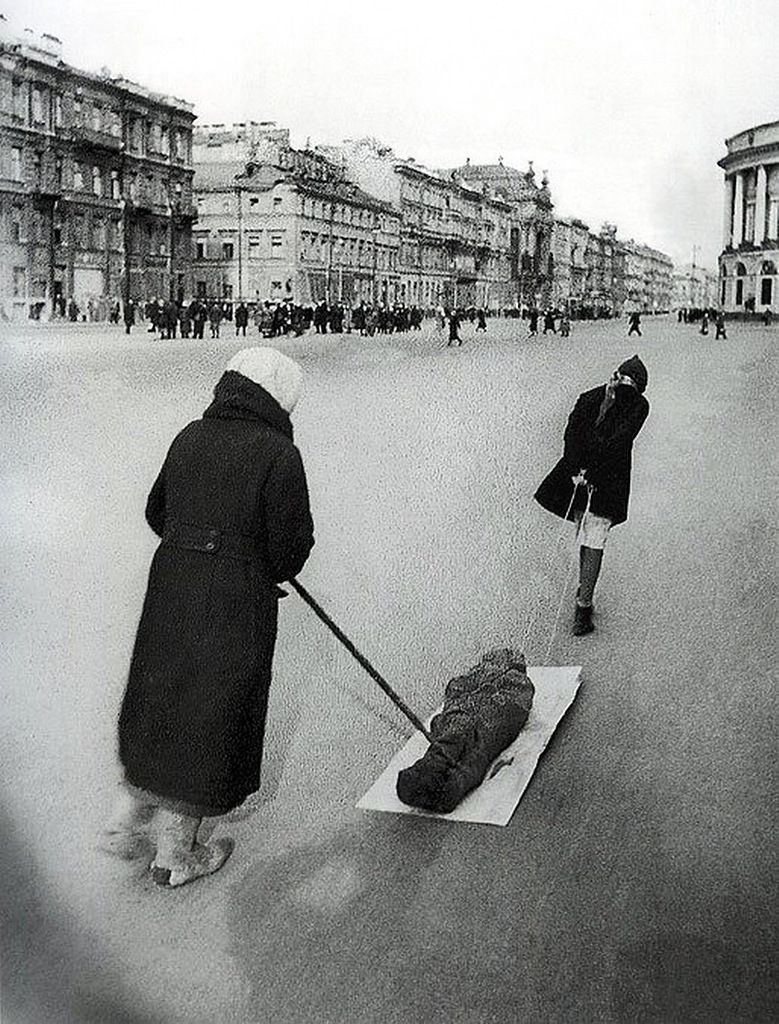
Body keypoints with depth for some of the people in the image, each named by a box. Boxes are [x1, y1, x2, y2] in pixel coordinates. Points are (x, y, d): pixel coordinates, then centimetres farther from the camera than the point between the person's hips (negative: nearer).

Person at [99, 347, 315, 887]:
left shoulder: (190, 437, 4)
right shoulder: (278, 453, -15)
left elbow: (158, 512, 14)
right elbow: (291, 548, -13)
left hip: (169, 593, 6)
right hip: (235, 609, -6)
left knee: (159, 706, 22)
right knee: (209, 723, 10)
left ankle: (126, 826, 35)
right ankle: (176, 855, 25)